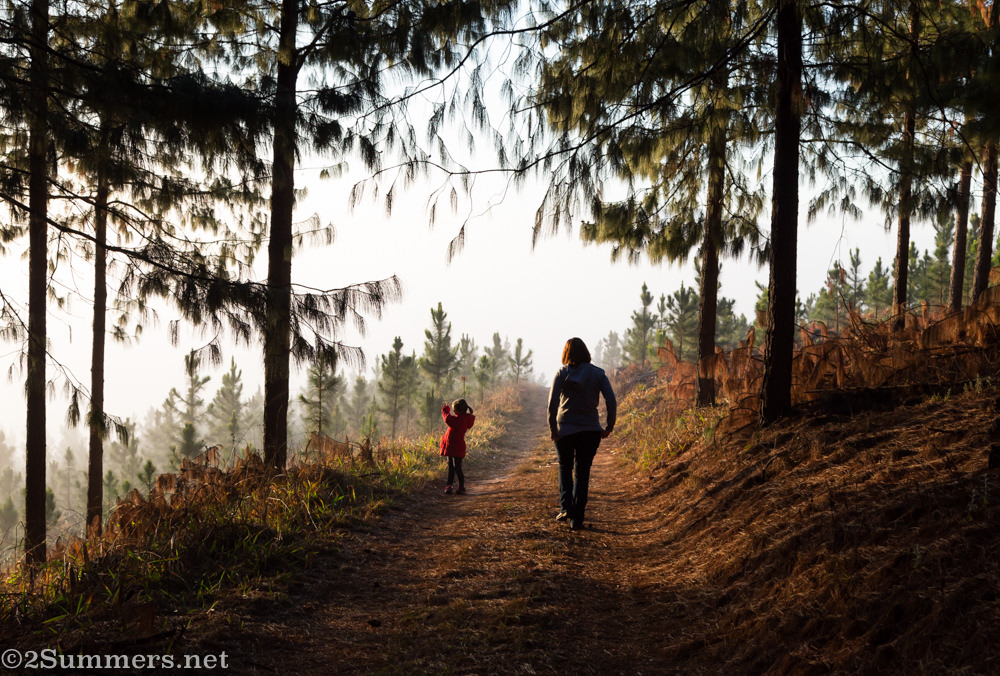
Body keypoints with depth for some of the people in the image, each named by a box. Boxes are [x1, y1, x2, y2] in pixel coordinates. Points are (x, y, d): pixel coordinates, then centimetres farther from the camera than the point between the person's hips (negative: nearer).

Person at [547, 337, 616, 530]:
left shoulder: (562, 374, -5)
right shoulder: (598, 374, -1)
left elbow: (552, 404, -13)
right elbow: (611, 402, -8)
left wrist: (553, 429, -6)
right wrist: (609, 427, 1)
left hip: (565, 429, -1)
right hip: (591, 430, 1)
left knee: (565, 468, 20)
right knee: (583, 472, 10)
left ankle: (566, 507, 2)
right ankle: (577, 519, 7)